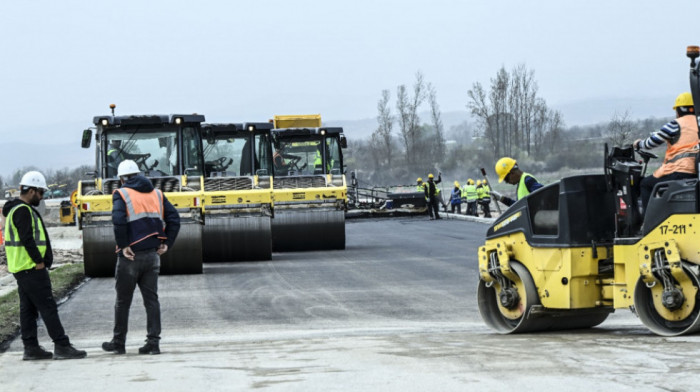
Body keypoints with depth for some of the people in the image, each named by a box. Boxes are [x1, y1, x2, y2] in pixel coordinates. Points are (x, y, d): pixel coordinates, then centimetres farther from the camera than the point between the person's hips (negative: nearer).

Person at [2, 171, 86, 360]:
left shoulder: (18, 209, 18)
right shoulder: (23, 211, -15)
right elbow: (27, 239, -22)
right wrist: (39, 261, -16)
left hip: (23, 269, 11)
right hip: (31, 267, -11)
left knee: (28, 309, 11)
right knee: (48, 307, -9)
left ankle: (31, 348, 13)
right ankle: (62, 346, -9)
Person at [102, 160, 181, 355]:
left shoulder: (121, 194, -5)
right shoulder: (156, 194, 11)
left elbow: (118, 220, -22)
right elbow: (174, 218, 5)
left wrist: (123, 245, -15)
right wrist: (166, 243, 5)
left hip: (131, 256, -4)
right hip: (152, 255, 4)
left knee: (123, 300, 8)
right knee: (151, 299, 7)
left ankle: (118, 342, 16)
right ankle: (153, 342, 2)